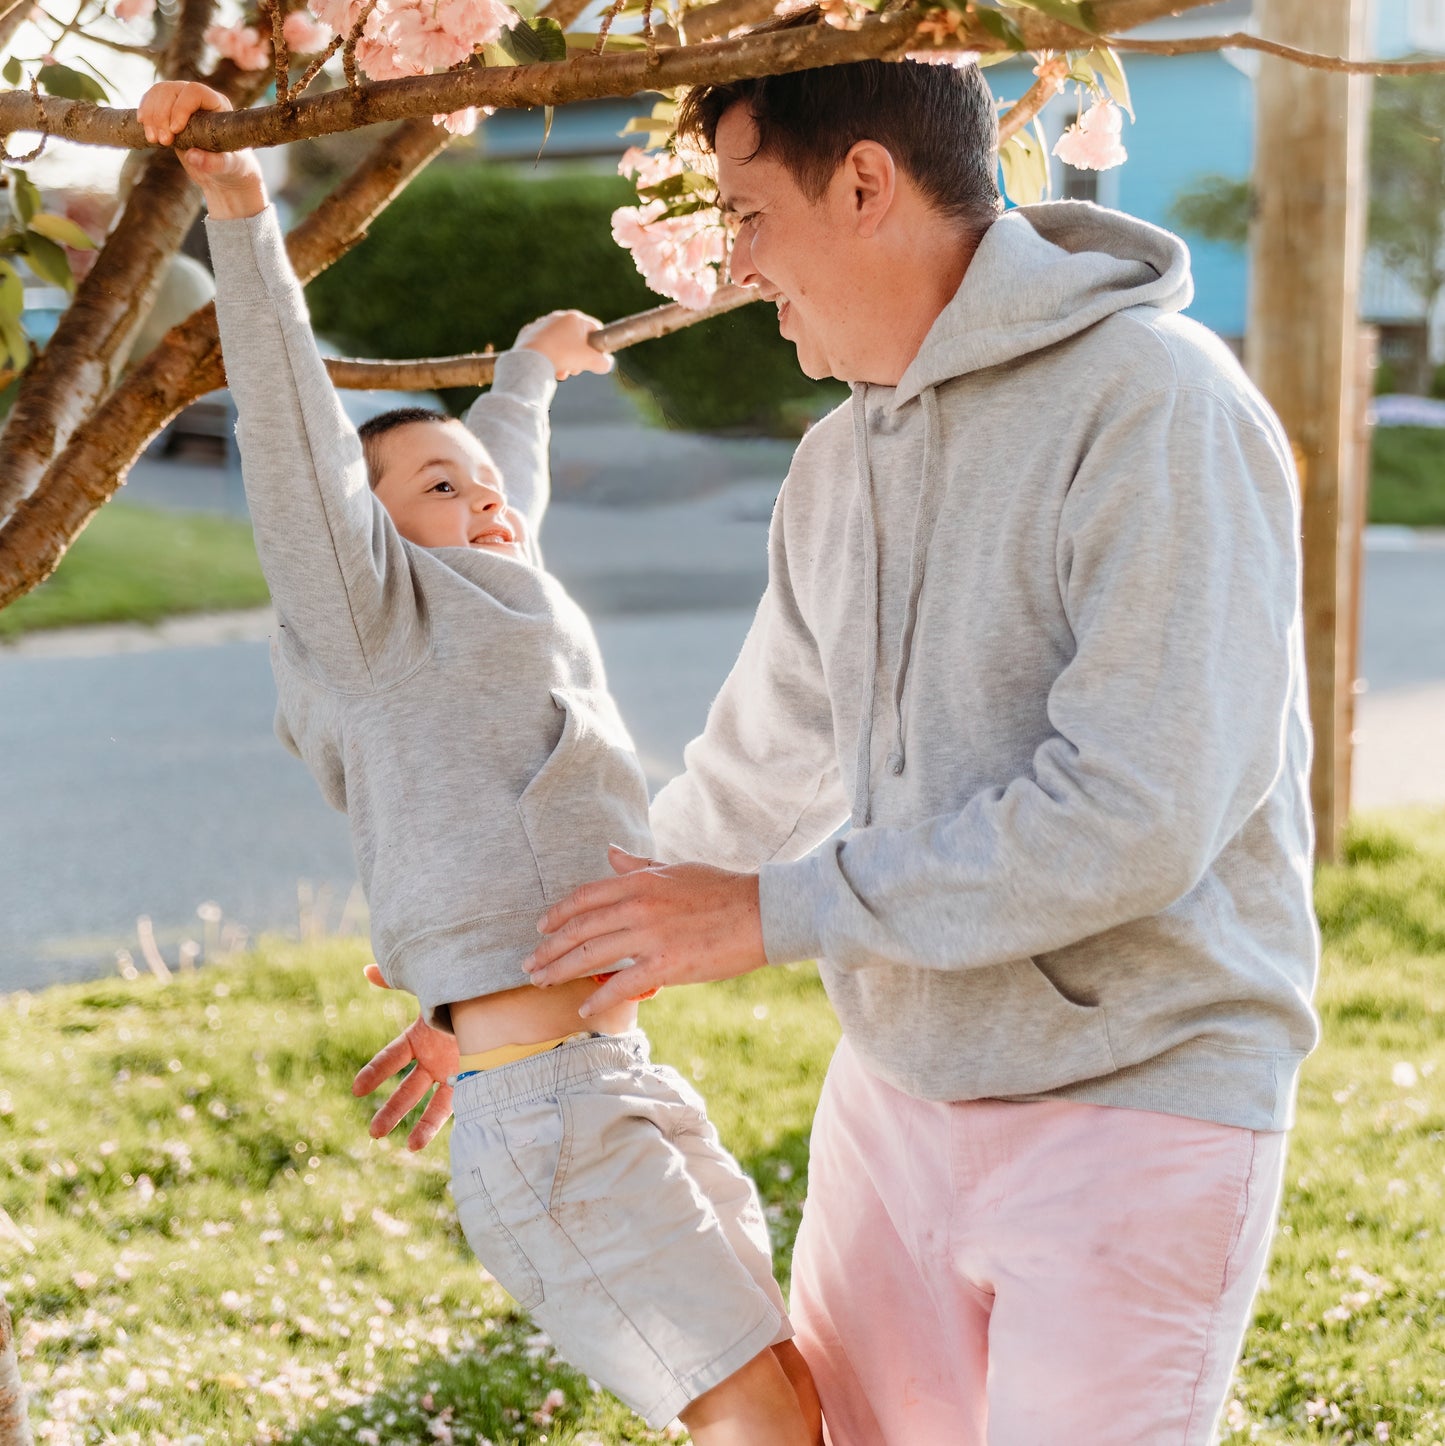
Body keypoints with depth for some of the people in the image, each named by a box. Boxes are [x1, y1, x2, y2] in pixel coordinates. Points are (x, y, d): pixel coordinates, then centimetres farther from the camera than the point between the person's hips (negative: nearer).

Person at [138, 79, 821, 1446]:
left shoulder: (494, 617, 21)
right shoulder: (372, 616, 1)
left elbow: (503, 474, 39)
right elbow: (295, 434, -10)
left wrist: (529, 373, 55)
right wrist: (240, 207, -17)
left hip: (623, 1085, 9)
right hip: (549, 1112, -9)